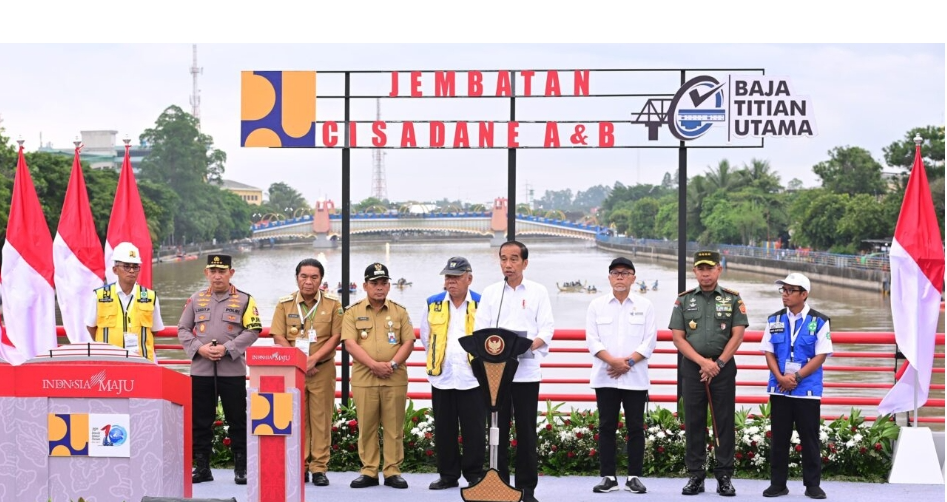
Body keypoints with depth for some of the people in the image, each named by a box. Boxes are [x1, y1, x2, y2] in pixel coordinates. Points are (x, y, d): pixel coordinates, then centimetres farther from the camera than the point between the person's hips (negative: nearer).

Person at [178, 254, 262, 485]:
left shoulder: (244, 300, 3)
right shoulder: (196, 299, 11)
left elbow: (252, 331, -4)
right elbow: (183, 329, 9)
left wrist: (227, 349, -15)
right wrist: (199, 348, -9)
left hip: (232, 369, -2)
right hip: (201, 370, 3)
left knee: (237, 420, 1)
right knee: (200, 420, 5)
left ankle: (241, 468, 9)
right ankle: (202, 467, 14)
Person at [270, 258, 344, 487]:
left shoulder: (333, 304, 2)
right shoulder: (285, 304, 4)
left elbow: (336, 337, -2)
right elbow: (278, 337, 0)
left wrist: (313, 358, -13)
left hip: (322, 369, -1)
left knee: (321, 418, -2)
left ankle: (319, 468, 1)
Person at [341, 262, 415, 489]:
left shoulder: (399, 312, 9)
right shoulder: (353, 312, 5)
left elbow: (408, 342, 4)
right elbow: (350, 343, -5)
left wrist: (392, 364, -12)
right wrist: (374, 365, -15)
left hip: (395, 379, 1)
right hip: (364, 378, -1)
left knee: (394, 427, 2)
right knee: (366, 427, 2)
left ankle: (392, 472, 8)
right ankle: (368, 471, 9)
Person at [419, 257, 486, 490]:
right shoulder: (434, 304, 7)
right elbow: (426, 337, 19)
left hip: (472, 378, -3)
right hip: (442, 378, 3)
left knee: (474, 430, 0)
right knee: (444, 429, 6)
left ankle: (474, 475, 10)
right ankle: (448, 475, 15)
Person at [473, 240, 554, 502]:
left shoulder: (538, 292, 7)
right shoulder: (490, 292, 10)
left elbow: (547, 328, 0)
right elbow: (480, 329, 5)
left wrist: (532, 344, -20)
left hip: (526, 370, -1)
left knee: (526, 430, 1)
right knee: (499, 428, 4)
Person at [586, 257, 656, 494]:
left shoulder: (645, 306, 6)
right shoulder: (597, 305, 7)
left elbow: (649, 341, 0)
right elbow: (592, 339, -1)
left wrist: (628, 362, -13)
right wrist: (613, 361, -14)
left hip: (635, 377, 0)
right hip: (605, 376, 0)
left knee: (635, 427, 1)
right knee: (606, 427, 2)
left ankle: (634, 477, 8)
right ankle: (608, 477, 7)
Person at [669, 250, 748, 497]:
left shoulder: (733, 299, 4)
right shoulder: (684, 300, 6)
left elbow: (737, 335, -2)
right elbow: (678, 337, 0)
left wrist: (718, 363, -11)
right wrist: (702, 362, -12)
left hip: (723, 367, -1)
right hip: (692, 367, 1)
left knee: (724, 422, 0)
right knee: (693, 422, 3)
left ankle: (724, 476, 6)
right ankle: (695, 475, 9)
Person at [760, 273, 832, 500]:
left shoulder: (819, 321, -2)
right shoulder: (774, 320, 8)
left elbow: (821, 355, -7)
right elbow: (768, 352, 5)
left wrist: (797, 376, -14)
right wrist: (781, 378, -11)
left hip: (808, 390, -3)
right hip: (779, 389, 3)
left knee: (809, 438, 2)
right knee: (779, 438, 6)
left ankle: (813, 485, 10)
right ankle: (778, 483, 13)